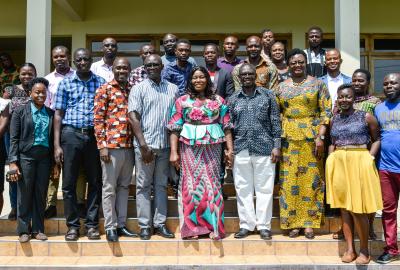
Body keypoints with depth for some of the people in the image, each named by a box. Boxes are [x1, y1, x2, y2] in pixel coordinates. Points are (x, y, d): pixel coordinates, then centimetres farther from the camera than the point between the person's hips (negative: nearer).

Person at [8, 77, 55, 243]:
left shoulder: (51, 113, 10)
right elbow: (14, 138, -2)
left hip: (45, 157, 2)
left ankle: (38, 229, 15)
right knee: (25, 194, 2)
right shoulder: (20, 111, 2)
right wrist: (13, 162, -9)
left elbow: (53, 138, 10)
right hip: (26, 156, -2)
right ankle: (23, 230, 11)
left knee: (41, 194, 6)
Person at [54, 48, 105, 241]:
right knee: (69, 183, 2)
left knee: (95, 182, 5)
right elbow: (58, 114, 5)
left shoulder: (101, 83, 8)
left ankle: (92, 224, 15)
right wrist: (57, 145, -3)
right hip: (71, 134, 0)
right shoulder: (65, 83, 7)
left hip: (94, 135, 1)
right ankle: (72, 225, 13)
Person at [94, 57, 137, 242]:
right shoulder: (104, 90, -2)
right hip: (111, 145, -5)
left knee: (124, 186, 11)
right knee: (109, 187, 2)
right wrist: (102, 146, -13)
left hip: (129, 145, 5)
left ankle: (121, 224, 19)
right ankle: (110, 227, 9)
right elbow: (98, 119, -6)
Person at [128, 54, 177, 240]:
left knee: (161, 185, 9)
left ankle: (160, 223, 17)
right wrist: (143, 145, -13)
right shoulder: (138, 89, 1)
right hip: (144, 145, -3)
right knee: (143, 185, 3)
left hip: (165, 145, 3)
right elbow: (133, 117, -6)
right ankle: (144, 226, 9)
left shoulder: (173, 89, 11)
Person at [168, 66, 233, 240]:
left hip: (213, 148, 1)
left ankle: (214, 226, 8)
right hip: (190, 148, -1)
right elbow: (175, 128, 2)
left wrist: (230, 149, 2)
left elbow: (226, 127, 10)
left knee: (212, 184, 1)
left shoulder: (218, 101, 11)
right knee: (191, 184, 0)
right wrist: (174, 151, -6)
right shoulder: (182, 101, 6)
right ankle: (191, 227, 8)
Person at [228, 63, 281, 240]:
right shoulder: (233, 100, 11)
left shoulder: (267, 95, 6)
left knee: (264, 188, 2)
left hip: (264, 148, -2)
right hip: (241, 149, 2)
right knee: (243, 189, 6)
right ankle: (246, 225, 16)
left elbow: (275, 121, 4)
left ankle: (264, 225, 11)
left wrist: (276, 146, -3)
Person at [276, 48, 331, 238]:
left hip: (312, 137, -2)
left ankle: (309, 222, 10)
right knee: (289, 179, 2)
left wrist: (320, 137, -11)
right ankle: (293, 222, 11)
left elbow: (326, 112, -2)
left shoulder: (317, 84, 3)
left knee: (311, 178, 0)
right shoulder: (281, 87, 11)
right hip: (288, 138, 2)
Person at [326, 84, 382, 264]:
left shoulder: (366, 117, -1)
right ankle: (349, 249, 16)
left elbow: (377, 139, 1)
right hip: (338, 164, 5)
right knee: (343, 207, 7)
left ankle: (364, 250, 11)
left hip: (359, 163, -5)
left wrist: (370, 158, -10)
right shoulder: (334, 120, 12)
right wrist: (330, 162, 10)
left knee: (358, 209, -4)